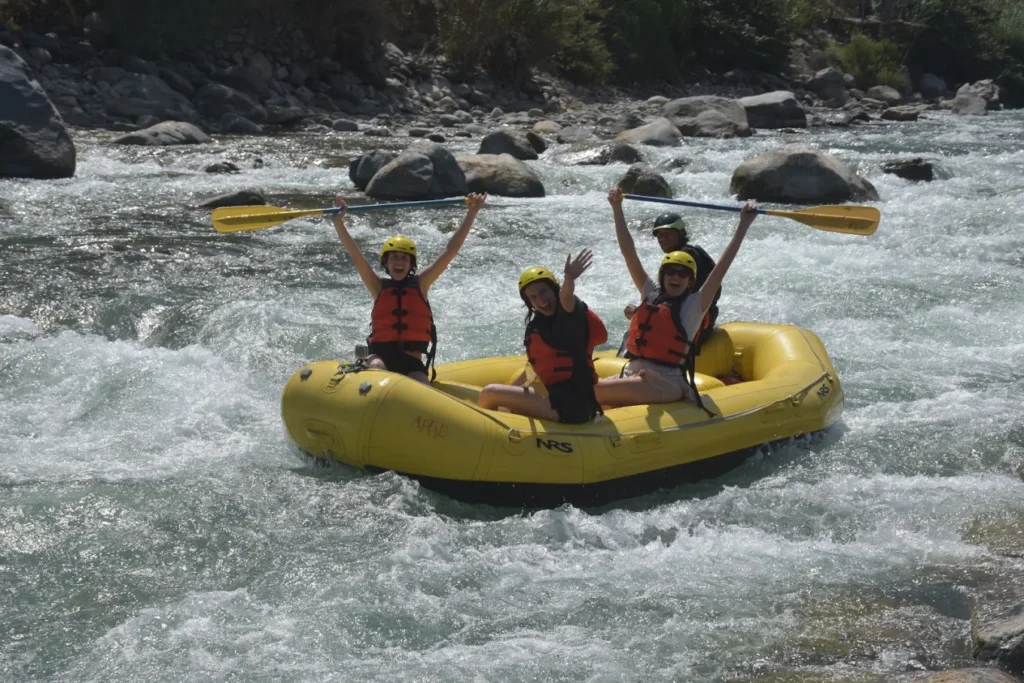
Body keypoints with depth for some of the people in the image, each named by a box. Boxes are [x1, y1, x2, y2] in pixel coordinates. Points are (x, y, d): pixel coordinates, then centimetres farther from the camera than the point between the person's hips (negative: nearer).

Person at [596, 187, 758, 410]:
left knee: (594, 392, -27)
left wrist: (744, 225, -12)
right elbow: (628, 252, 13)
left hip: (665, 382, -6)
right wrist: (617, 209, 8)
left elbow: (721, 267, -7)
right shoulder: (651, 293, 15)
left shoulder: (694, 305, 2)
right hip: (631, 374, 6)